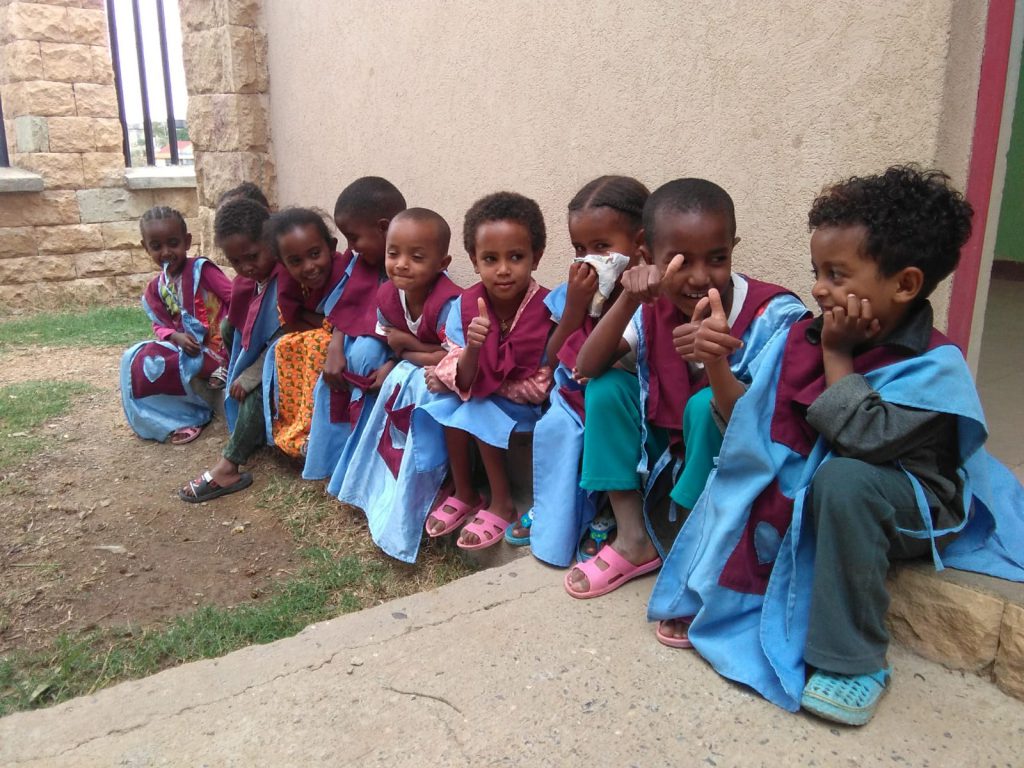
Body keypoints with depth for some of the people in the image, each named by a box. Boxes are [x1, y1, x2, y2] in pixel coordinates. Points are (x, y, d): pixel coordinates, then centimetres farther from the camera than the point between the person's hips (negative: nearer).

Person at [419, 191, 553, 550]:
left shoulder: (548, 310, -24)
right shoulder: (465, 306, -13)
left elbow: (541, 385, -23)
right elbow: (464, 380, -17)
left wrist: (473, 381, -22)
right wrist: (472, 349, -39)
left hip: (527, 403, -4)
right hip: (481, 394, 4)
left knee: (478, 409, -26)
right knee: (449, 405, -22)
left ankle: (501, 504, -7)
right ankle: (463, 494, 0)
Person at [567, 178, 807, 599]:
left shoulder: (775, 314, -21)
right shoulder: (656, 307, -8)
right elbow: (587, 368, -14)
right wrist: (629, 300, -28)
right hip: (670, 454, 5)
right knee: (608, 386, -13)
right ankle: (635, 540, -5)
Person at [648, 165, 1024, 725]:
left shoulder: (935, 366, -20)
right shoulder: (802, 338, -5)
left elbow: (864, 437, -35)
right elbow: (751, 425, -5)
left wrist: (838, 355, -25)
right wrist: (718, 368, -21)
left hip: (909, 507, -6)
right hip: (806, 487, 6)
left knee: (843, 479, -36)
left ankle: (854, 661, -20)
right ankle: (704, 596, 12)